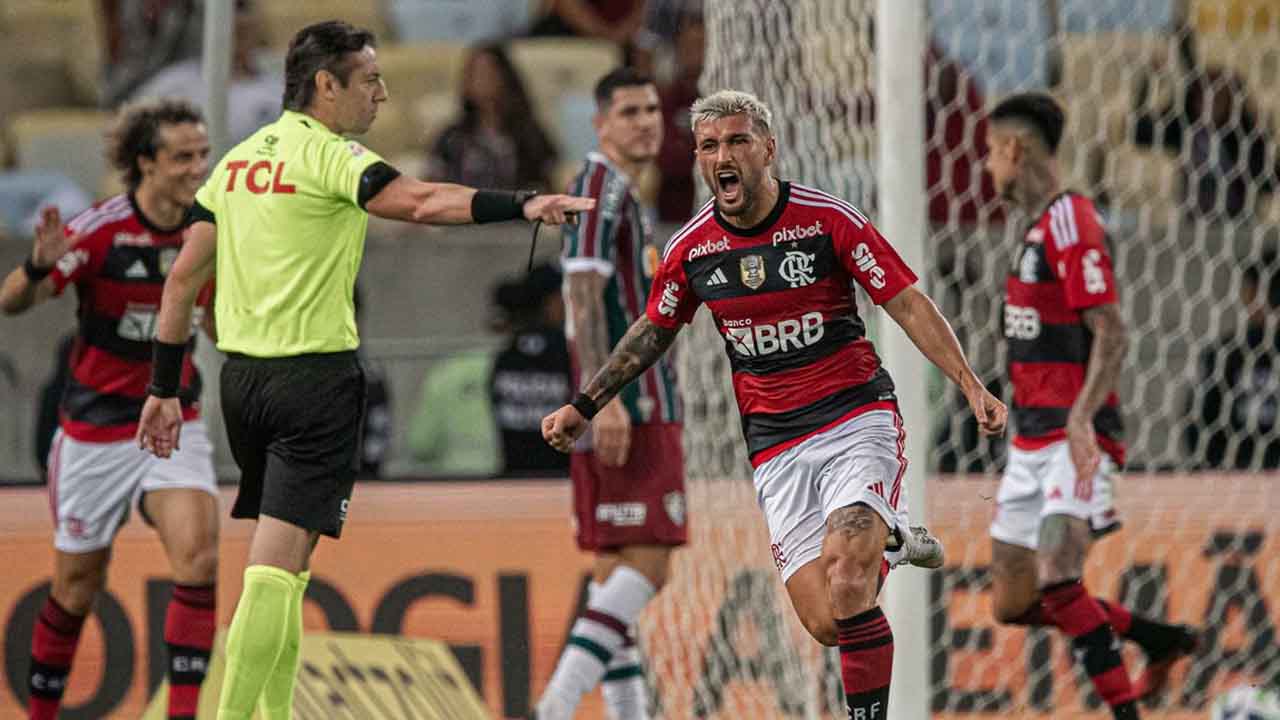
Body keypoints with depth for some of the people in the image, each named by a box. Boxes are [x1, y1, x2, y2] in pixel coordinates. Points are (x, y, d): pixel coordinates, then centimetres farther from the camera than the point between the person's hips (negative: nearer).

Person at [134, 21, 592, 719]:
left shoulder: (237, 160, 13)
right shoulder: (327, 155, -9)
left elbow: (183, 277, 13)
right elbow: (421, 202, -26)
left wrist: (163, 388, 16)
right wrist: (523, 205, -34)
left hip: (242, 373, 8)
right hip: (315, 373, -8)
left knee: (282, 561, 18)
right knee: (277, 564, -10)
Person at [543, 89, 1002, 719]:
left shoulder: (829, 220, -8)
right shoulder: (689, 249, 2)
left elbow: (908, 304, -4)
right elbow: (652, 332, 19)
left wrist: (970, 385, -13)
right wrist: (583, 407, 20)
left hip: (857, 417, -3)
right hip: (776, 447, 3)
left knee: (846, 580, -28)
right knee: (825, 623, -7)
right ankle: (893, 539, 24)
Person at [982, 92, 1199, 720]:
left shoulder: (1071, 222, -13)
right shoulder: (1040, 227, 17)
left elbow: (1110, 333, -20)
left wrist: (1081, 419, -32)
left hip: (1075, 435, -10)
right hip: (1032, 435, 10)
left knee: (1057, 582, -26)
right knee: (1014, 603, 10)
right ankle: (1161, 640, 25)